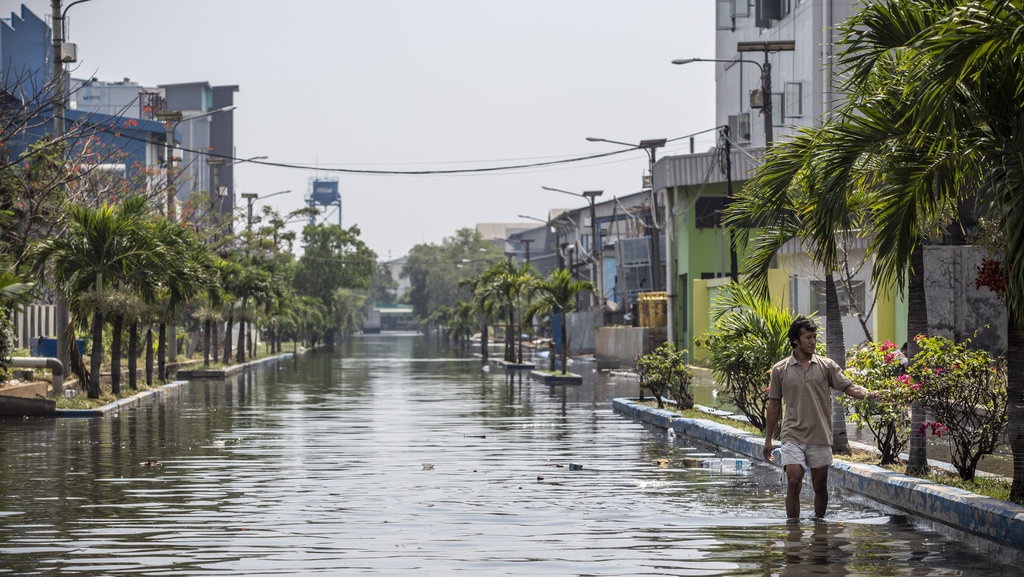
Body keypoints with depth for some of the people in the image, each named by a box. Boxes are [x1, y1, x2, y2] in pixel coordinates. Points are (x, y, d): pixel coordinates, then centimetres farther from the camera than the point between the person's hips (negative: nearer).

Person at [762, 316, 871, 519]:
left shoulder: (826, 366, 4)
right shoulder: (780, 370, 3)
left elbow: (849, 387, -2)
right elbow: (774, 405, 10)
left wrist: (868, 394, -24)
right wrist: (768, 439, 12)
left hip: (820, 437, 1)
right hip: (793, 437, -1)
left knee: (820, 486, 7)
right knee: (793, 483, -12)